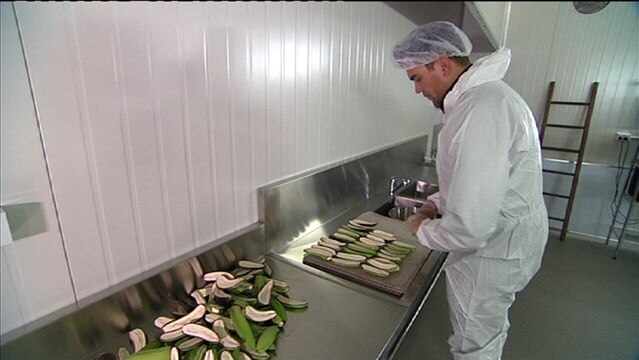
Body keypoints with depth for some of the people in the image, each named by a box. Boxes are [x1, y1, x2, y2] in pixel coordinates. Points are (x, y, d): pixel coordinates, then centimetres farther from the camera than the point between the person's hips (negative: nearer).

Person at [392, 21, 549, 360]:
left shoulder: (481, 109, -30)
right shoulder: (485, 93, 6)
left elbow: (471, 226, -33)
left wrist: (423, 230, -14)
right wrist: (437, 203, 7)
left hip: (492, 252, -10)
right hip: (505, 240, 10)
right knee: (490, 330, 30)